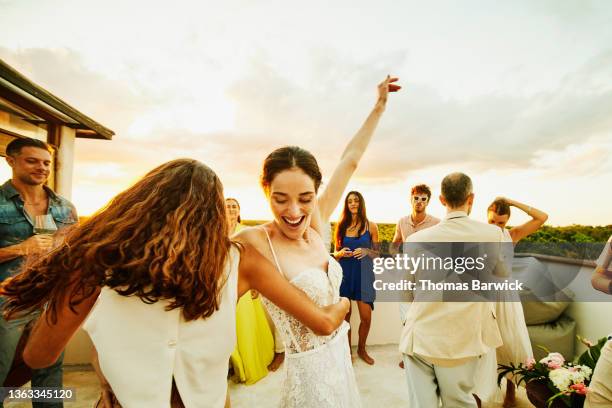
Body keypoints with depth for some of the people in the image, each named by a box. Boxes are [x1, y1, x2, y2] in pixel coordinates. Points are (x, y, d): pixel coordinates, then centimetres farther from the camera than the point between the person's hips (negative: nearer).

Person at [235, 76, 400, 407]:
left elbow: (350, 160, 1)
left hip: (340, 357, 7)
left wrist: (379, 106, 7)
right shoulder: (253, 244, -24)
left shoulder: (315, 226, -7)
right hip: (310, 371, -6)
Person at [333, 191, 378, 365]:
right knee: (344, 315, 7)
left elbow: (377, 253, 5)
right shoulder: (341, 226, 4)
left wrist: (366, 251, -15)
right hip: (344, 273, 1)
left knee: (366, 317, 0)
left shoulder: (371, 226, 0)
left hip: (364, 273, -1)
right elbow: (336, 252, 11)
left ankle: (361, 349, 27)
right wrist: (340, 253, -11)